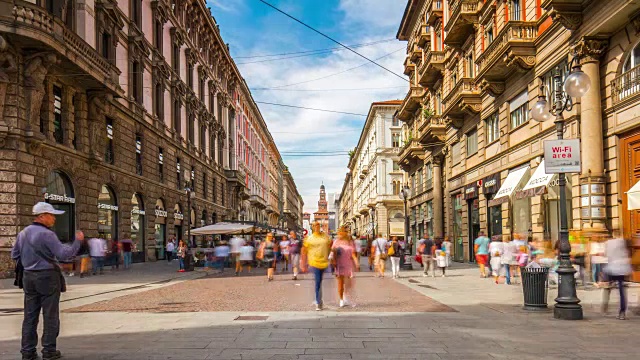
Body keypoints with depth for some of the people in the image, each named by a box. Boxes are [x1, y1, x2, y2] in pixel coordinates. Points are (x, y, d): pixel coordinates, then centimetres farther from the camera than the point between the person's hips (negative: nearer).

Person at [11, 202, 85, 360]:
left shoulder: (23, 233, 8)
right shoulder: (47, 234, -16)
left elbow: (14, 255, 17)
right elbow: (64, 254, -20)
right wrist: (78, 241, -8)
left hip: (29, 277, 7)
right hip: (48, 277, -7)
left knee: (30, 316, 10)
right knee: (50, 316, 2)